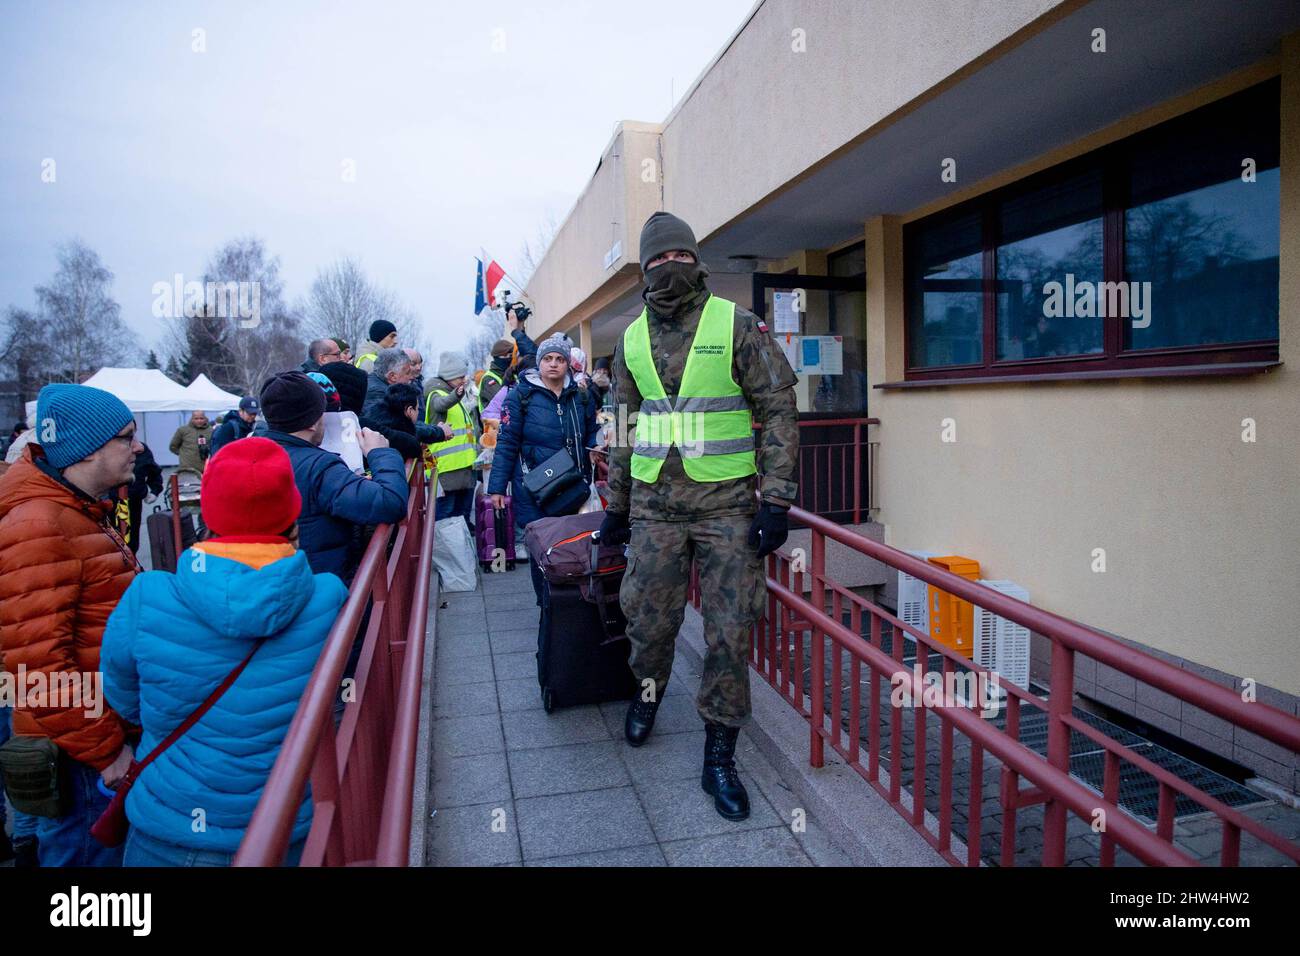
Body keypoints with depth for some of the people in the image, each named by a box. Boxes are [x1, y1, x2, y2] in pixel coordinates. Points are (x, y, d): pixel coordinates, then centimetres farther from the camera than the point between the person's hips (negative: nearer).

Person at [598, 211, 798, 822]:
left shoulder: (736, 325, -3)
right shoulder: (632, 340, 9)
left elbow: (779, 410, -5)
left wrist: (776, 501, -11)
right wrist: (615, 507, 16)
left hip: (727, 504, -3)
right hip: (654, 503, 3)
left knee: (730, 631, 0)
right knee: (649, 618, 10)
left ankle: (719, 759, 15)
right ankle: (648, 691, 43)